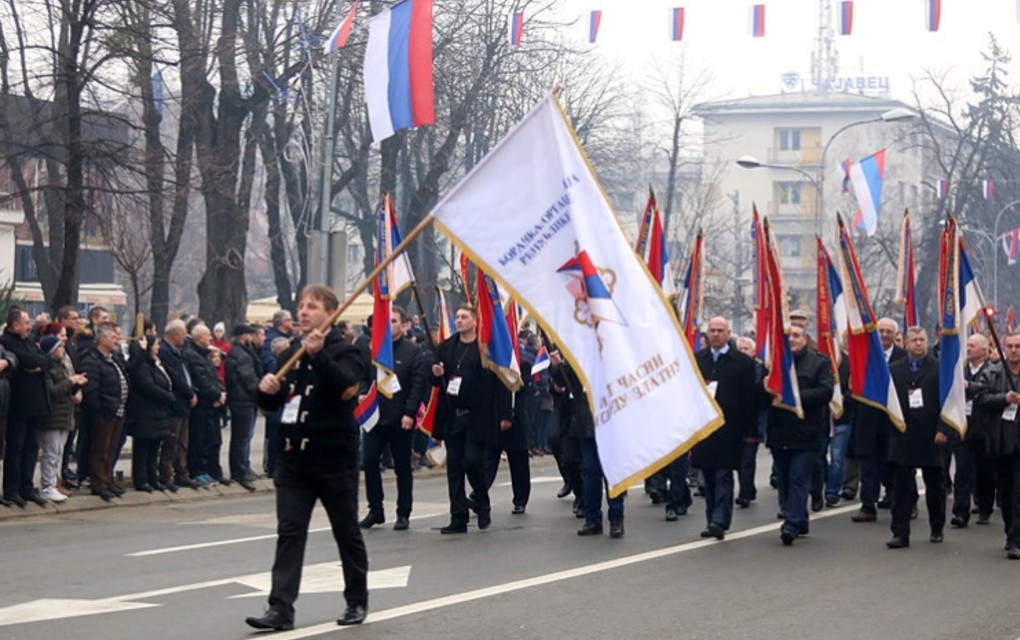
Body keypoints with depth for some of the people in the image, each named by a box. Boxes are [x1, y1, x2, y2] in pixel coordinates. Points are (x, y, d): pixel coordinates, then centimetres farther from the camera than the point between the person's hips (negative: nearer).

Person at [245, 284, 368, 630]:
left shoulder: (344, 352, -7)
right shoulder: (291, 354, 12)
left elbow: (345, 387, -27)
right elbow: (270, 404, 16)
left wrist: (319, 356, -38)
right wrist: (266, 389, -7)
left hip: (335, 461, -5)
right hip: (294, 459, 5)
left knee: (347, 533, 8)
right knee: (289, 534, -3)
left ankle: (357, 601, 23)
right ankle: (281, 608, -6)